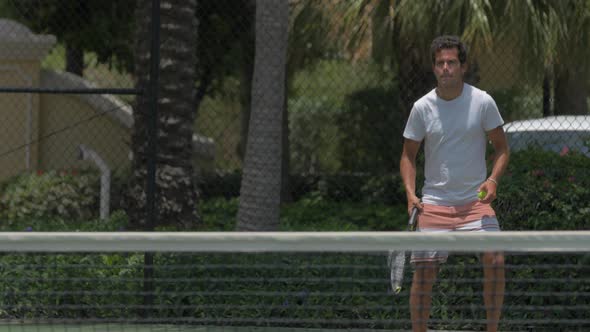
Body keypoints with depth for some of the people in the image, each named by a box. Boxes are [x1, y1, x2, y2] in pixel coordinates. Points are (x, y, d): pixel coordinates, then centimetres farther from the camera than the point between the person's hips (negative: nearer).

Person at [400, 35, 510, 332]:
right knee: (424, 271, -6)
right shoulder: (422, 108, -1)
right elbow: (408, 155, 8)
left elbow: (501, 148, 5)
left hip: (476, 202, -1)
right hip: (434, 204, 1)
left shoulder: (482, 102, -4)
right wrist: (411, 193, -8)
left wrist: (493, 180, -13)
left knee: (495, 261, -17)